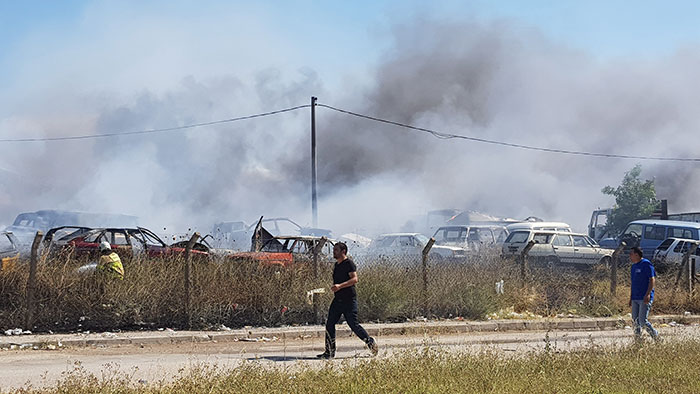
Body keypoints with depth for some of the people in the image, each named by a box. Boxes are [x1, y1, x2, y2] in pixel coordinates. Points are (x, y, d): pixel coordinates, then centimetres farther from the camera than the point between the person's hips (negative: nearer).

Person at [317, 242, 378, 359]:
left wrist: (340, 286, -29)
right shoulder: (336, 265, 17)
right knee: (329, 324, 1)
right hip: (337, 299, 8)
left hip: (349, 300, -8)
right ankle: (329, 352, 5)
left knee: (354, 325, -6)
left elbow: (354, 279, -21)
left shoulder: (349, 263, -10)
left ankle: (371, 343, 11)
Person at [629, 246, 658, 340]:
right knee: (636, 320, 5)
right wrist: (631, 298, 21)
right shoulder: (634, 266, 18)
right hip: (635, 299, 9)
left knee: (643, 321, -12)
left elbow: (652, 280, -14)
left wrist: (648, 294, -22)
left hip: (644, 298, -9)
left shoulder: (646, 264, -8)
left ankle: (656, 337, 1)